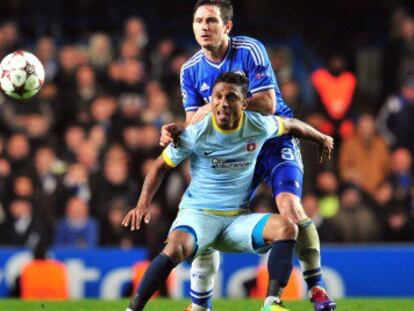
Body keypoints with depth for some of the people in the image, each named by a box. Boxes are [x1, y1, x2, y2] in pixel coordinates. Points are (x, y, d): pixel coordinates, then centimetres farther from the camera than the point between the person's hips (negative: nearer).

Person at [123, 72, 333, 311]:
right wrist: (144, 203, -10)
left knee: (286, 227, -24)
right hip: (198, 214, -3)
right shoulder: (196, 133, -11)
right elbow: (161, 166, 2)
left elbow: (292, 125, 18)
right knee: (175, 248, -36)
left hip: (238, 219, 3)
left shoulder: (259, 127, -5)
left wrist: (321, 139, 34)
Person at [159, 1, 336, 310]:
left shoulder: (250, 50, -15)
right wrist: (176, 130, -23)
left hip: (275, 139, -5)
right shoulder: (191, 70, 0)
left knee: (289, 204, -25)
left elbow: (267, 103, -21)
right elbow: (194, 122, 0)